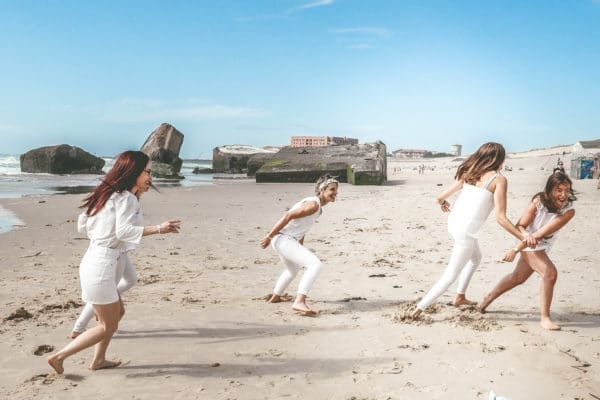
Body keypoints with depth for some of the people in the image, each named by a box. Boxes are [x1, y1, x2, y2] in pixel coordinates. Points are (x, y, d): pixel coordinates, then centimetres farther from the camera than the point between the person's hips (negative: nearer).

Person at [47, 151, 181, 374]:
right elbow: (124, 230, -27)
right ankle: (59, 356, 9)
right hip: (101, 267, -10)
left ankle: (98, 361, 32)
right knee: (108, 326, 6)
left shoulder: (107, 194, 14)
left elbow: (84, 222, 18)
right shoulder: (126, 198, -13)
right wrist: (158, 229, -31)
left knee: (117, 312, 24)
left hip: (92, 261, 10)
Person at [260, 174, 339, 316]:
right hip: (283, 239, -11)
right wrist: (269, 236, -21)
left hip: (289, 240, 11)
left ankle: (275, 297, 54)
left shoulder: (317, 205, 13)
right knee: (316, 264, -23)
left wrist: (301, 248, 30)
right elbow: (288, 216, -22)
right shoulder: (313, 204, -17)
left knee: (292, 270, 34)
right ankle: (299, 302, -33)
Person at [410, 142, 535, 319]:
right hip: (466, 231, -8)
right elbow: (501, 218, -14)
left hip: (453, 221, 8)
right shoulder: (499, 179, -9)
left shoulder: (469, 174, 9)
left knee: (476, 258, 32)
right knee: (450, 276, 4)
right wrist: (522, 237, -8)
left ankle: (460, 297, 39)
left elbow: (441, 197, 11)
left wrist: (443, 203, 34)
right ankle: (419, 308, 3)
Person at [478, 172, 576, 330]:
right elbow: (520, 225, -19)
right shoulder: (538, 201, -26)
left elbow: (542, 233, -29)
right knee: (550, 272, -22)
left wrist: (516, 249, -32)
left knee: (518, 277, 20)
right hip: (530, 245, -4)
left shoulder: (569, 211, -23)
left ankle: (489, 297, 43)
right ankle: (544, 318, -11)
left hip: (542, 247, 4)